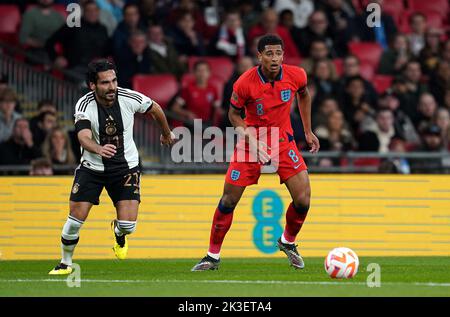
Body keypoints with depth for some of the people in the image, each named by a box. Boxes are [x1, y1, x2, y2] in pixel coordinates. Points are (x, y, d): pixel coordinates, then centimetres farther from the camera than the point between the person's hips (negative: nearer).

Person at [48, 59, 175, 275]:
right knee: (76, 218, -8)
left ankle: (119, 233, 30)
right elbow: (84, 137, -36)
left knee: (128, 225, -10)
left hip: (126, 166, 1)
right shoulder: (84, 105, -21)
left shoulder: (129, 98, -17)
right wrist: (99, 149, -59)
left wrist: (166, 133, 22)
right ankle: (65, 263, 17)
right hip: (92, 167, -1)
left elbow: (155, 109, 4)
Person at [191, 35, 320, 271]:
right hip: (251, 143, -2)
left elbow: (304, 95, 11)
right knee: (228, 200, -2)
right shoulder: (245, 83, -21)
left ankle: (288, 242, 20)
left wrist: (308, 131, 14)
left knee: (303, 199, -9)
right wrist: (251, 139, -20)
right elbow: (234, 114, -6)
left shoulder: (296, 76, -13)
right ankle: (213, 256, 13)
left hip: (283, 141, 2)